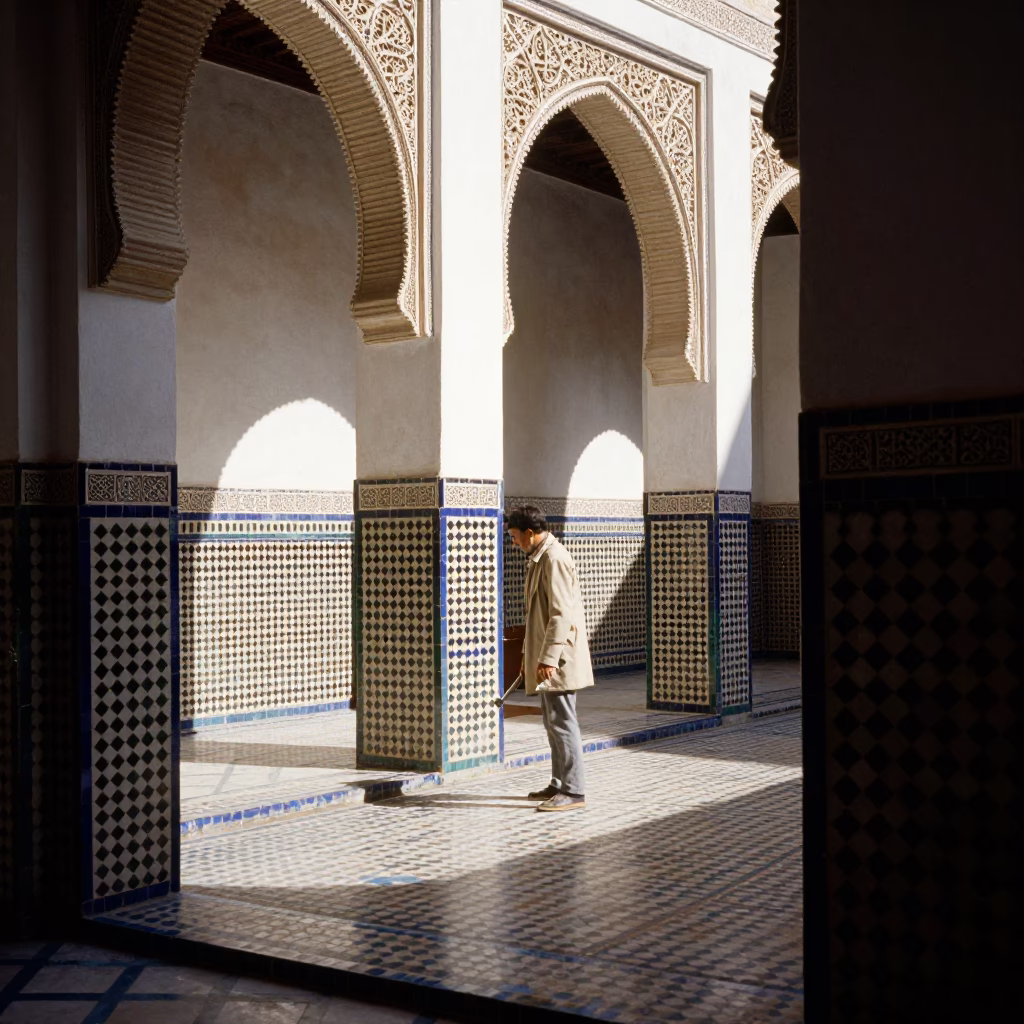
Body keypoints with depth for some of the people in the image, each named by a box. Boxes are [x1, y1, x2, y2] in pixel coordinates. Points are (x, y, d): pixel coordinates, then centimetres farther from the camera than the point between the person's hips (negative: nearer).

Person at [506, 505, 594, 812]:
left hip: (558, 658, -10)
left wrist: (549, 657, -24)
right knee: (554, 722, 15)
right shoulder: (539, 558, 15)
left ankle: (574, 792, -3)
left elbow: (561, 614, -22)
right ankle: (559, 784, 23)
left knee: (562, 722, -7)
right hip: (545, 655, 10)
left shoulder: (554, 558, -16)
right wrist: (530, 653, 24)